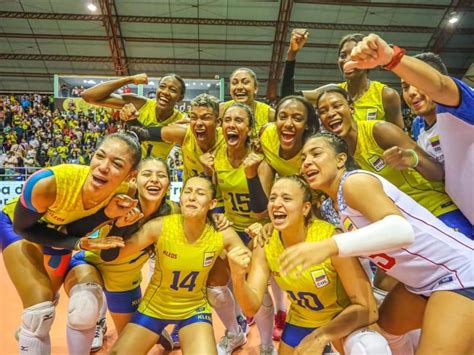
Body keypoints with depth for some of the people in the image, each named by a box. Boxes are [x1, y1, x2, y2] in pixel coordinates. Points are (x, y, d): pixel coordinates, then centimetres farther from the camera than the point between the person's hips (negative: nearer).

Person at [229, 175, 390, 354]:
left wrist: (320, 337, -35)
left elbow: (368, 309, -26)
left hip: (344, 318, -4)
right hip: (300, 320, 4)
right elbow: (251, 307, -18)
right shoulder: (265, 245, -18)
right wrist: (238, 277, -37)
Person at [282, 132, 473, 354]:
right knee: (382, 331, 23)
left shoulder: (355, 181, -20)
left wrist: (330, 246, -46)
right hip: (422, 281, 10)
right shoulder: (335, 204, 8)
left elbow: (402, 230, -37)